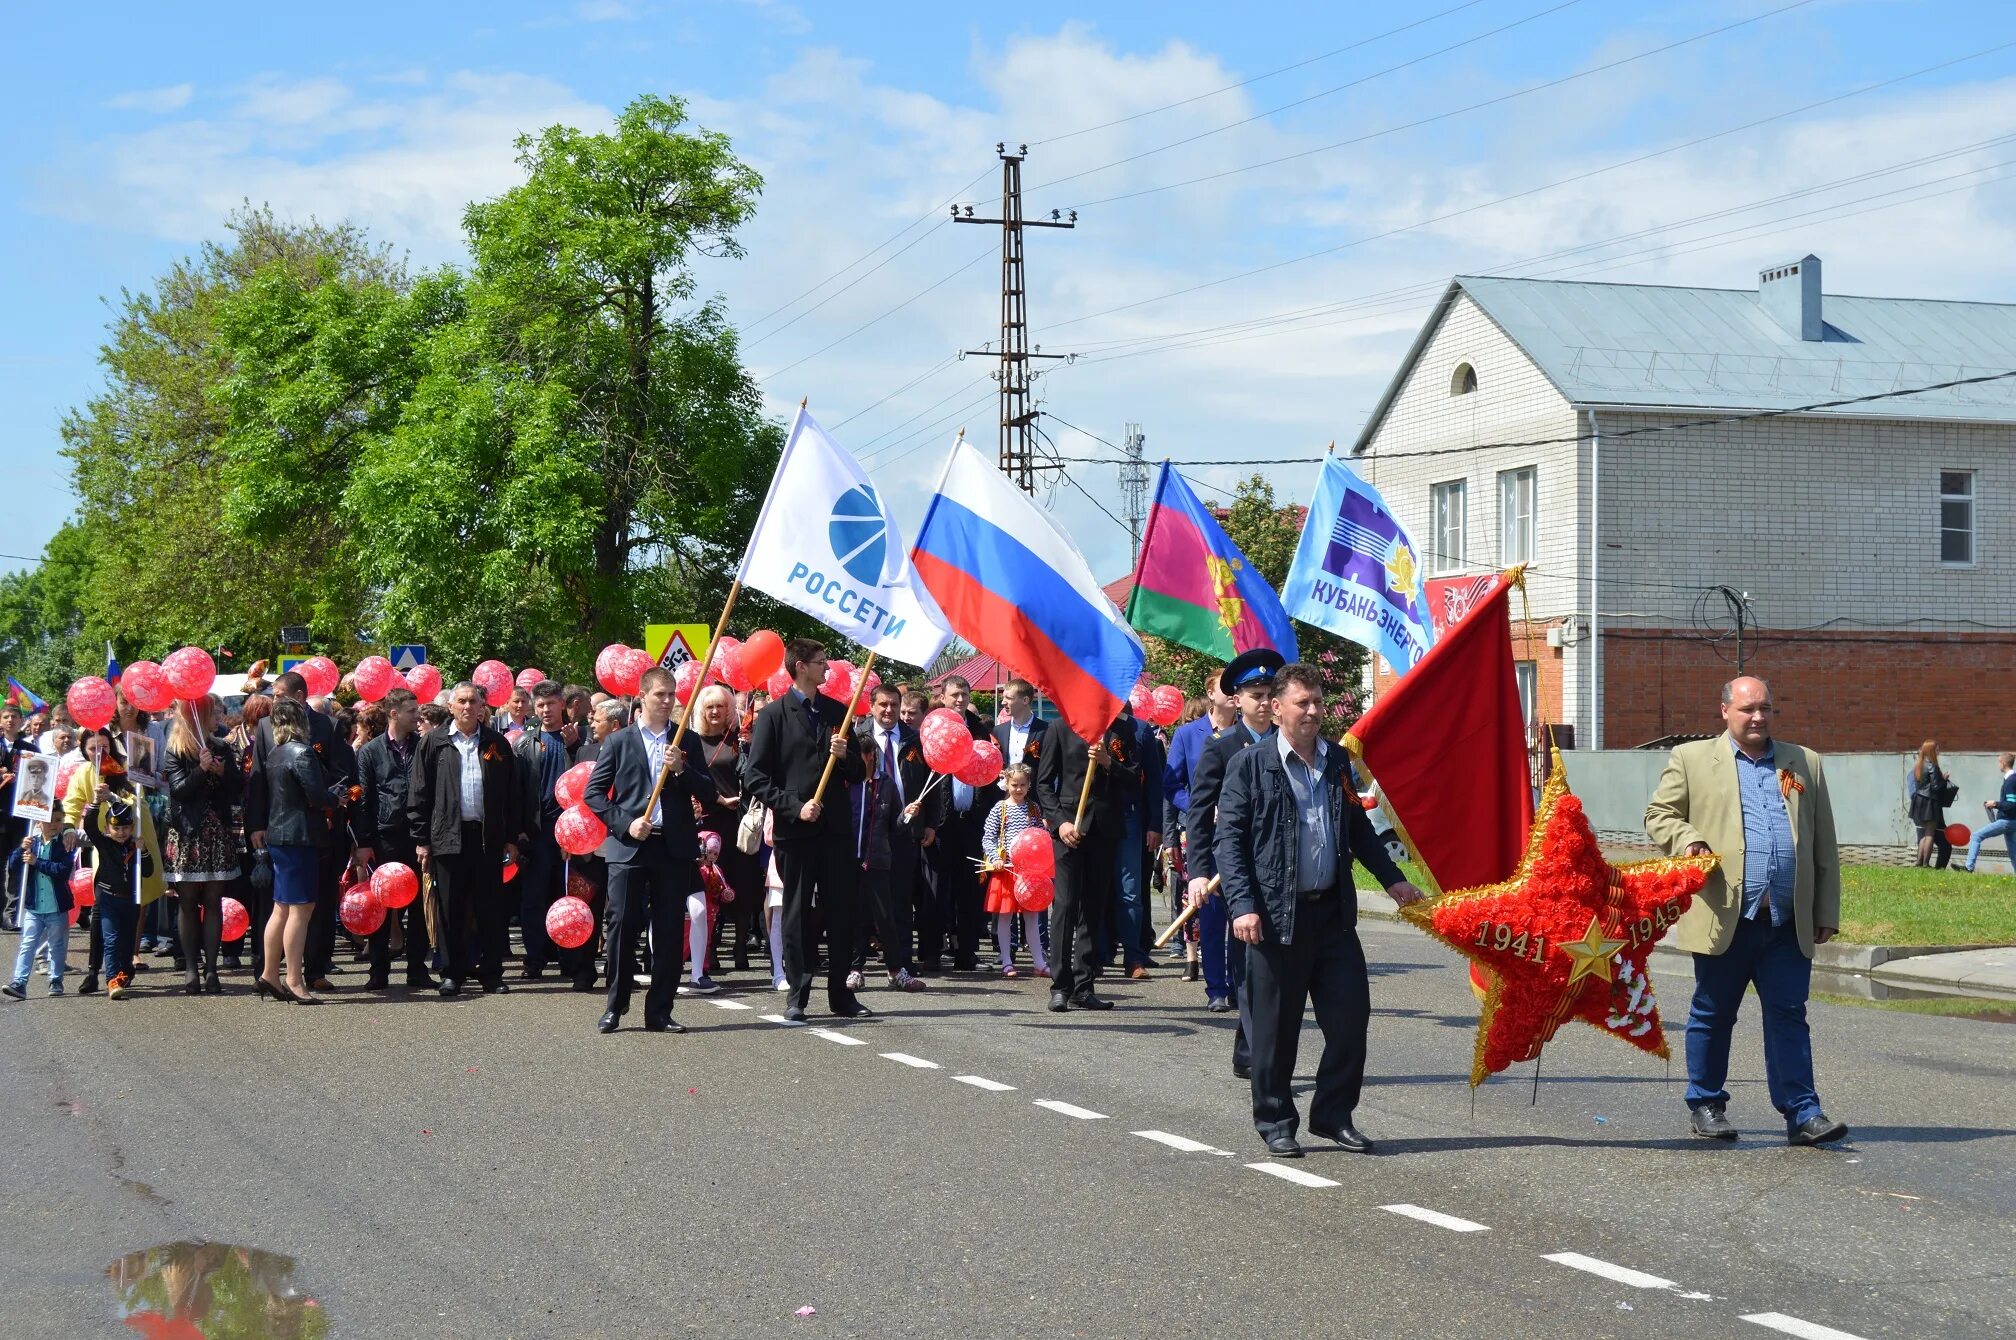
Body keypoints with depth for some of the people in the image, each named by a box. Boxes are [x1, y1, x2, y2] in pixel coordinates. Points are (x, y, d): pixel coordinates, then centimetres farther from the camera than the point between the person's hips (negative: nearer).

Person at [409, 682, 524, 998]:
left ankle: (491, 974, 10)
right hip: (447, 837, -1)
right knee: (451, 910, 3)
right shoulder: (434, 744, 5)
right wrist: (420, 839, -3)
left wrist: (512, 838, 5)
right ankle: (454, 972, 12)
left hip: (488, 837, 1)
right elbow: (418, 793, 3)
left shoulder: (497, 744, 10)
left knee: (491, 909, 3)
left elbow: (512, 794, 10)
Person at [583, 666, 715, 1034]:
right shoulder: (619, 741, 5)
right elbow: (594, 791, 3)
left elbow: (707, 792, 6)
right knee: (622, 925, -4)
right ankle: (615, 1007, 8)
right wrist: (625, 823, -9)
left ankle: (659, 1012, 9)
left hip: (675, 848, 2)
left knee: (669, 931, 2)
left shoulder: (688, 742, 11)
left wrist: (681, 769, -10)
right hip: (628, 847, -2)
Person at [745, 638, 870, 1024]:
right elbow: (757, 779, -5)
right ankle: (797, 996, 9)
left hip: (836, 828, 4)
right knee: (797, 915, 2)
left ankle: (840, 994, 14)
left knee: (842, 912, 5)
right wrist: (795, 806, -15)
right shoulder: (773, 715, 0)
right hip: (794, 830, -4)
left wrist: (845, 756, -4)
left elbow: (858, 774, 17)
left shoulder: (837, 712, 14)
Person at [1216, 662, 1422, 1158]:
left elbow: (1358, 828, 23)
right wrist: (1242, 905, -16)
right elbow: (1228, 840, -7)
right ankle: (1275, 1123, 17)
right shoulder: (1250, 765, -4)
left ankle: (1333, 1115, 19)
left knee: (1350, 1016, 4)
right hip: (1276, 915, -5)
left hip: (1334, 911, 5)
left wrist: (1392, 879, 17)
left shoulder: (1337, 761, 12)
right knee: (1276, 1028, 3)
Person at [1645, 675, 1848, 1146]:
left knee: (1788, 1015, 0)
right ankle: (1705, 1106, 19)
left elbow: (1824, 845, 16)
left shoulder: (1805, 764, 15)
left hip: (1788, 921, 2)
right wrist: (1686, 841, -15)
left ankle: (1801, 1113, 0)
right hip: (1723, 915, -2)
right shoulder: (1691, 759, 7)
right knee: (1713, 1016, 7)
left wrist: (1827, 912, 11)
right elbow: (1659, 814, 7)